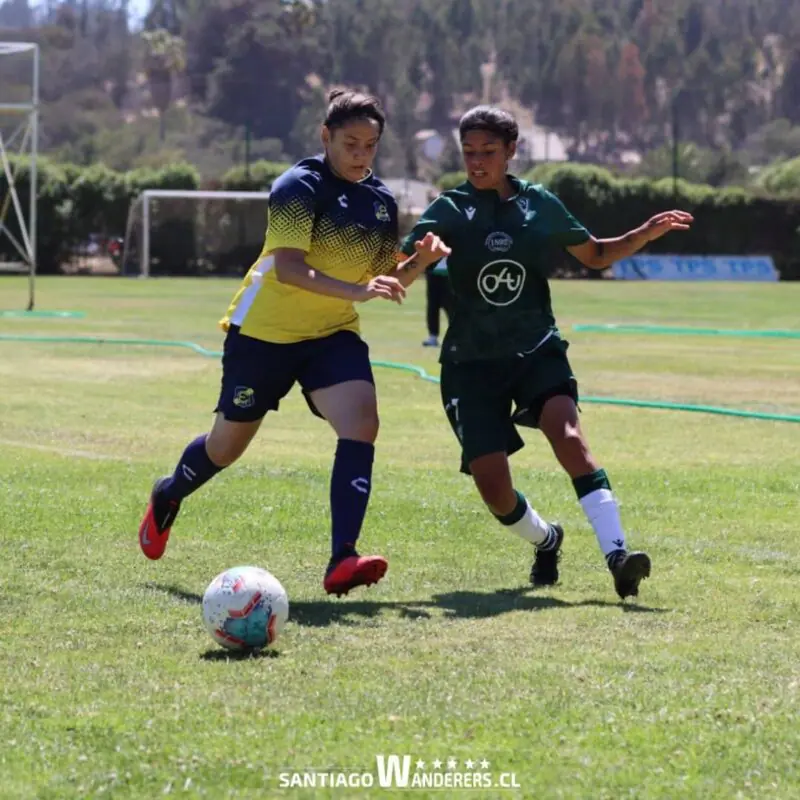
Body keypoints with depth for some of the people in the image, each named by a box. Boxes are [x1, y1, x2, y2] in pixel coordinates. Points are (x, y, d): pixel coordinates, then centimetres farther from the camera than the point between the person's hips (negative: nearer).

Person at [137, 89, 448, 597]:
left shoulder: (381, 201, 3)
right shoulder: (300, 187, -17)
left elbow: (387, 282, 10)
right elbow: (286, 268, -29)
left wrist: (419, 262, -11)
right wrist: (354, 291, -41)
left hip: (333, 335, 4)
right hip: (264, 331, -4)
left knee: (362, 424, -23)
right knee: (228, 445, 11)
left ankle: (343, 560, -29)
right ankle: (168, 497, 45)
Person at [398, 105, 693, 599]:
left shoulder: (540, 205, 4)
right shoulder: (450, 211, -3)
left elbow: (595, 255, 18)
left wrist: (645, 235, 2)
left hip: (538, 352, 0)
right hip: (472, 360, 0)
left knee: (567, 433, -28)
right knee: (493, 486, -7)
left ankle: (617, 554, -35)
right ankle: (546, 540, 26)